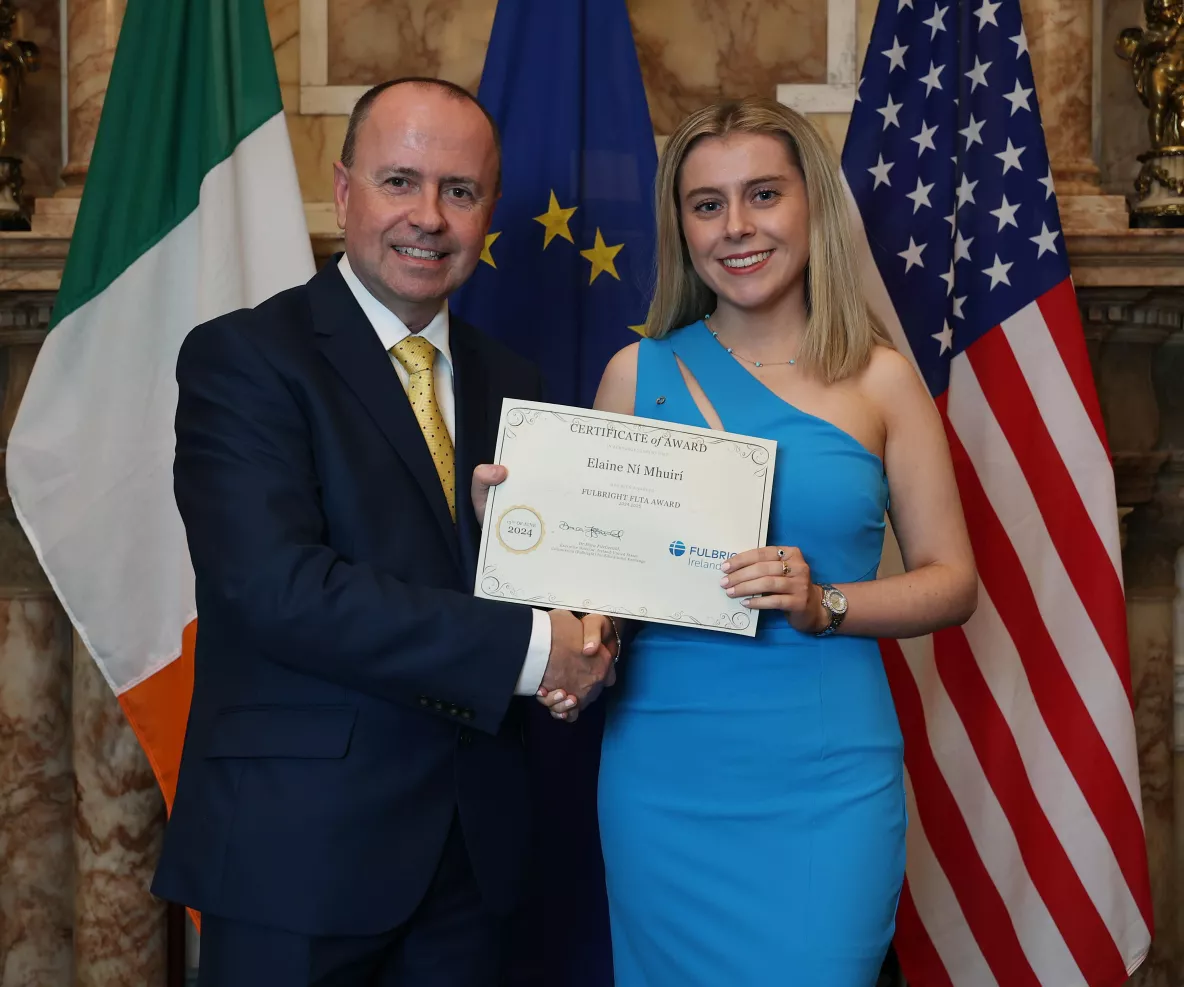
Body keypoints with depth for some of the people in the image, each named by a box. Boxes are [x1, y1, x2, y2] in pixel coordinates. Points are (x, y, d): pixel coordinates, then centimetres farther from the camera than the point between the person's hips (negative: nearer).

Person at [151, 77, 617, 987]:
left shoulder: (509, 382, 10)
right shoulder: (242, 357, -9)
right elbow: (280, 588, -21)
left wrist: (581, 636, -12)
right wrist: (526, 648, -20)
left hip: (475, 840, 6)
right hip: (298, 842, -5)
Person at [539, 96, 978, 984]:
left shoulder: (880, 381, 1)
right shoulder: (638, 374, 4)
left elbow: (952, 581, 3)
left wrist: (824, 605, -14)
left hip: (825, 779, -1)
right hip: (663, 771, 2)